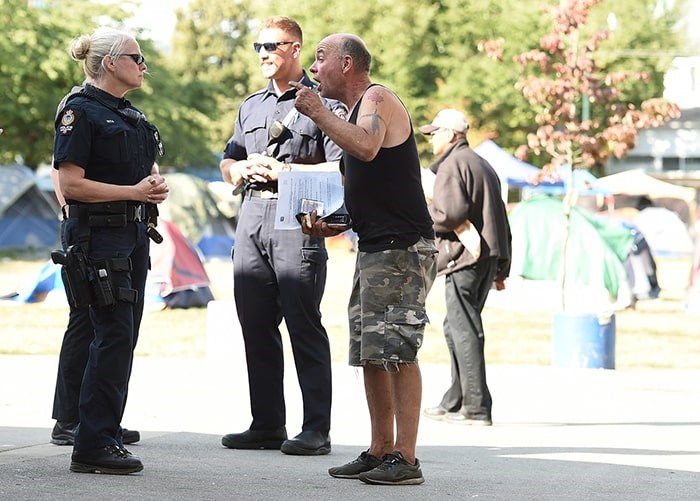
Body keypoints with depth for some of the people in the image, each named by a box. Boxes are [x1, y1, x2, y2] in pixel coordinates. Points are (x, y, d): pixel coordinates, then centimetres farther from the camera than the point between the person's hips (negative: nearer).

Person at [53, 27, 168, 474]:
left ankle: (107, 433, 15)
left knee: (123, 336, 9)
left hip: (134, 234, 9)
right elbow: (71, 185, -16)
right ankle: (92, 446, -8)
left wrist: (154, 186, 7)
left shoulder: (129, 114, 17)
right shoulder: (82, 111, -10)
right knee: (114, 334, -11)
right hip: (98, 235, -9)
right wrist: (135, 191, -17)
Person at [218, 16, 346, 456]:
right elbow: (228, 164, 26)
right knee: (256, 326, 7)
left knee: (304, 326, -7)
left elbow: (341, 168, -11)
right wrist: (244, 168, 2)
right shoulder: (252, 106, 22)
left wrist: (283, 170, -13)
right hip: (252, 215, 7)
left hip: (297, 219, -7)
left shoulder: (323, 102, -1)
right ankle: (267, 424, 14)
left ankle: (316, 430, -6)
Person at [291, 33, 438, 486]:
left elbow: (366, 147, -31)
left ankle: (405, 459, -13)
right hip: (374, 248, 10)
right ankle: (380, 452, 15)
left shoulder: (377, 99, -8)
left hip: (403, 248, -10)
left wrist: (317, 111, -20)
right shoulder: (358, 110, 22)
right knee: (371, 354, 10)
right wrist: (333, 225, 14)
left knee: (397, 351, -13)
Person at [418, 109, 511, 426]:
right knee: (456, 328, 17)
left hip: (464, 257, -10)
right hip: (488, 257, 10)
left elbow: (449, 214, -19)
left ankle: (477, 408, -13)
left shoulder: (453, 165, -7)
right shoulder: (483, 166, 24)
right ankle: (455, 402, 20)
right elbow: (500, 218, 23)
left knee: (465, 331, -10)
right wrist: (501, 268, 23)